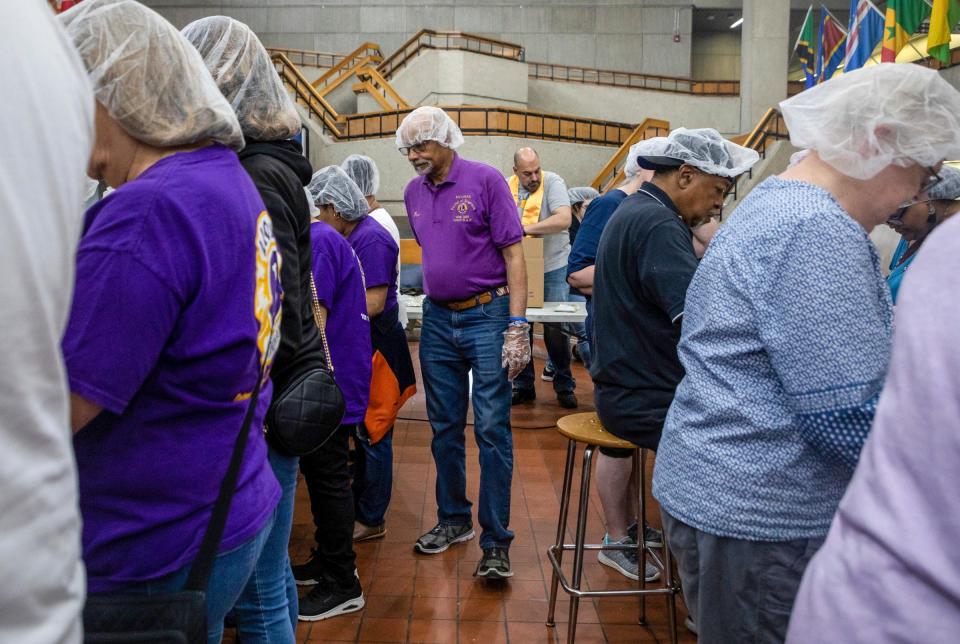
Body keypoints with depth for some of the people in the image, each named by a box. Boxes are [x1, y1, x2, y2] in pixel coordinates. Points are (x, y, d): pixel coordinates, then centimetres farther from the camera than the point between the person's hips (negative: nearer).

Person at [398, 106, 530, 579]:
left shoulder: (485, 180, -8)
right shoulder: (413, 192, 9)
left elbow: (513, 254, -10)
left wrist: (517, 325, -16)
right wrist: (433, 290, 14)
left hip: (486, 316, -5)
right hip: (437, 319, 6)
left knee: (492, 429, -4)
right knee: (444, 428, 13)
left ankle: (496, 542, 5)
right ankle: (453, 520, 29)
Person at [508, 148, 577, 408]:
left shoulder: (553, 182, -11)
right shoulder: (507, 188, 2)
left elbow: (564, 220, -25)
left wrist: (524, 228, -26)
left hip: (553, 268, -4)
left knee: (555, 328, -3)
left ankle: (564, 386, 13)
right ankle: (523, 386, 21)